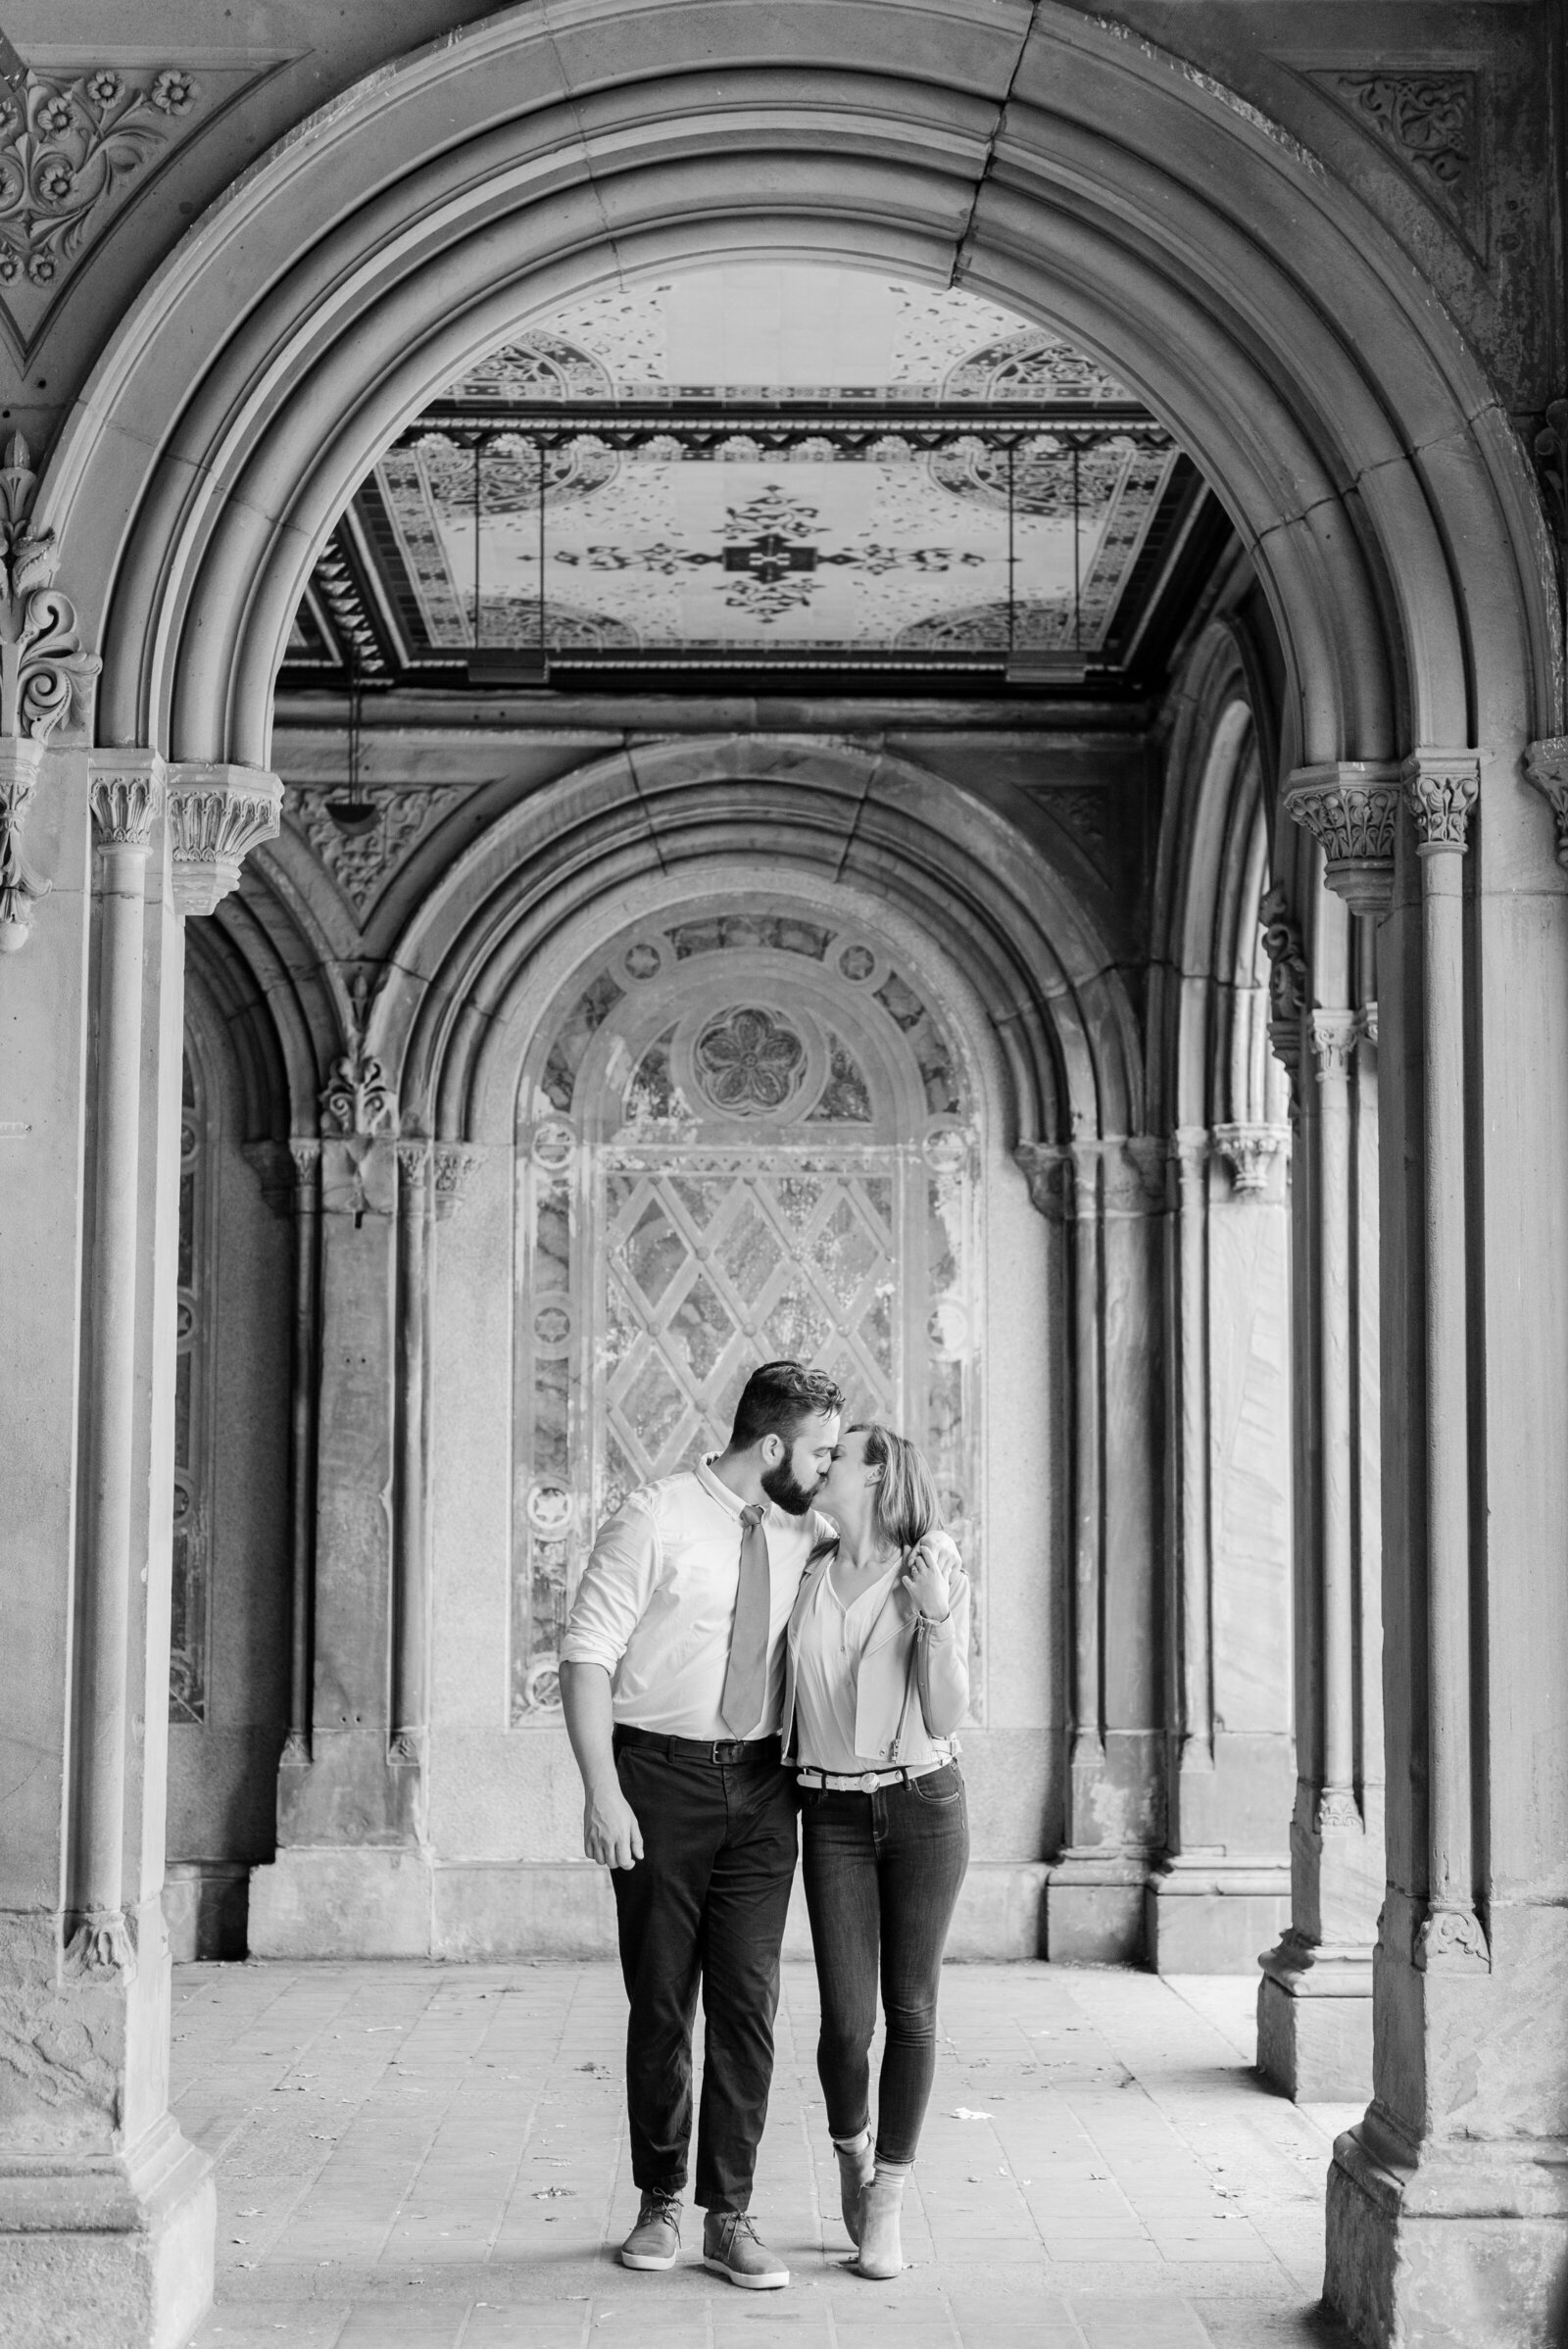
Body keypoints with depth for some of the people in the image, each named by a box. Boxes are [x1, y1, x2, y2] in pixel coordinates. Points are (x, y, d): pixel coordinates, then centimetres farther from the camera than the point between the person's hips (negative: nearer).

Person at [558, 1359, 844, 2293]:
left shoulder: (805, 1534, 6)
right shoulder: (656, 1522, -9)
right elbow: (588, 1655, -11)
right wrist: (603, 1792, -17)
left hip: (760, 1785, 4)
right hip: (661, 1772, -4)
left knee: (749, 2000, 1)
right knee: (661, 2001, 5)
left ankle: (731, 2215, 9)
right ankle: (661, 2201, 20)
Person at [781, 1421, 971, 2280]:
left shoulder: (938, 1576, -5)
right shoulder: (805, 1573, 4)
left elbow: (946, 1717, -10)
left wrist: (936, 1619, -23)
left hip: (923, 1803, -2)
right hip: (833, 1812, 2)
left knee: (911, 2010, 3)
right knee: (846, 2020, -4)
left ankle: (887, 2205, 18)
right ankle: (850, 2153, 27)